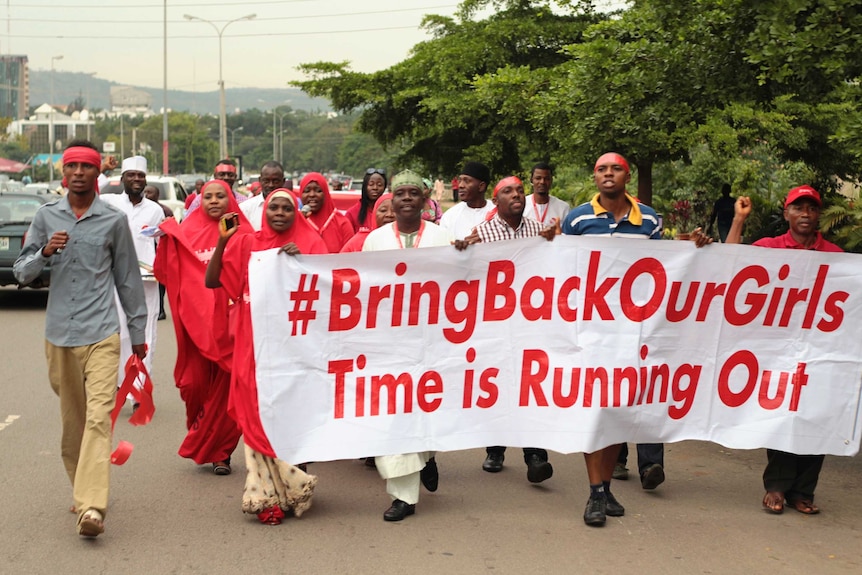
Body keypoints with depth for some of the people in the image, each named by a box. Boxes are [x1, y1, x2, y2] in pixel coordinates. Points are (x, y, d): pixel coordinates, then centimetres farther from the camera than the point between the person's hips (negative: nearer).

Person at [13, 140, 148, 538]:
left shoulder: (113, 221, 3)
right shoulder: (46, 216, 8)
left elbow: (127, 278, 10)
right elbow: (21, 272, 9)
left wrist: (138, 331, 13)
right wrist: (45, 252, -12)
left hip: (101, 334, -3)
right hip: (59, 335, 3)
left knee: (98, 416, -15)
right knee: (71, 420, 11)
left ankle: (91, 506, -23)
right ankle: (84, 491, 27)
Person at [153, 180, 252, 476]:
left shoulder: (243, 234, 3)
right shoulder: (187, 232, 8)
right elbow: (166, 273, 5)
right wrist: (167, 238, -7)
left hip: (230, 319, -1)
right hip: (196, 319, 2)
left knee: (226, 387, 1)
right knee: (195, 383, 0)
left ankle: (220, 451, 14)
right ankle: (202, 438, 27)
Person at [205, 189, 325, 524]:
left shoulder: (310, 243, 2)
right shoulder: (247, 244, 6)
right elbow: (212, 281, 2)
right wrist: (222, 242, -9)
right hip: (255, 344, 1)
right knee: (259, 416, 1)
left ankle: (277, 492, 14)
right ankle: (268, 495, 8)